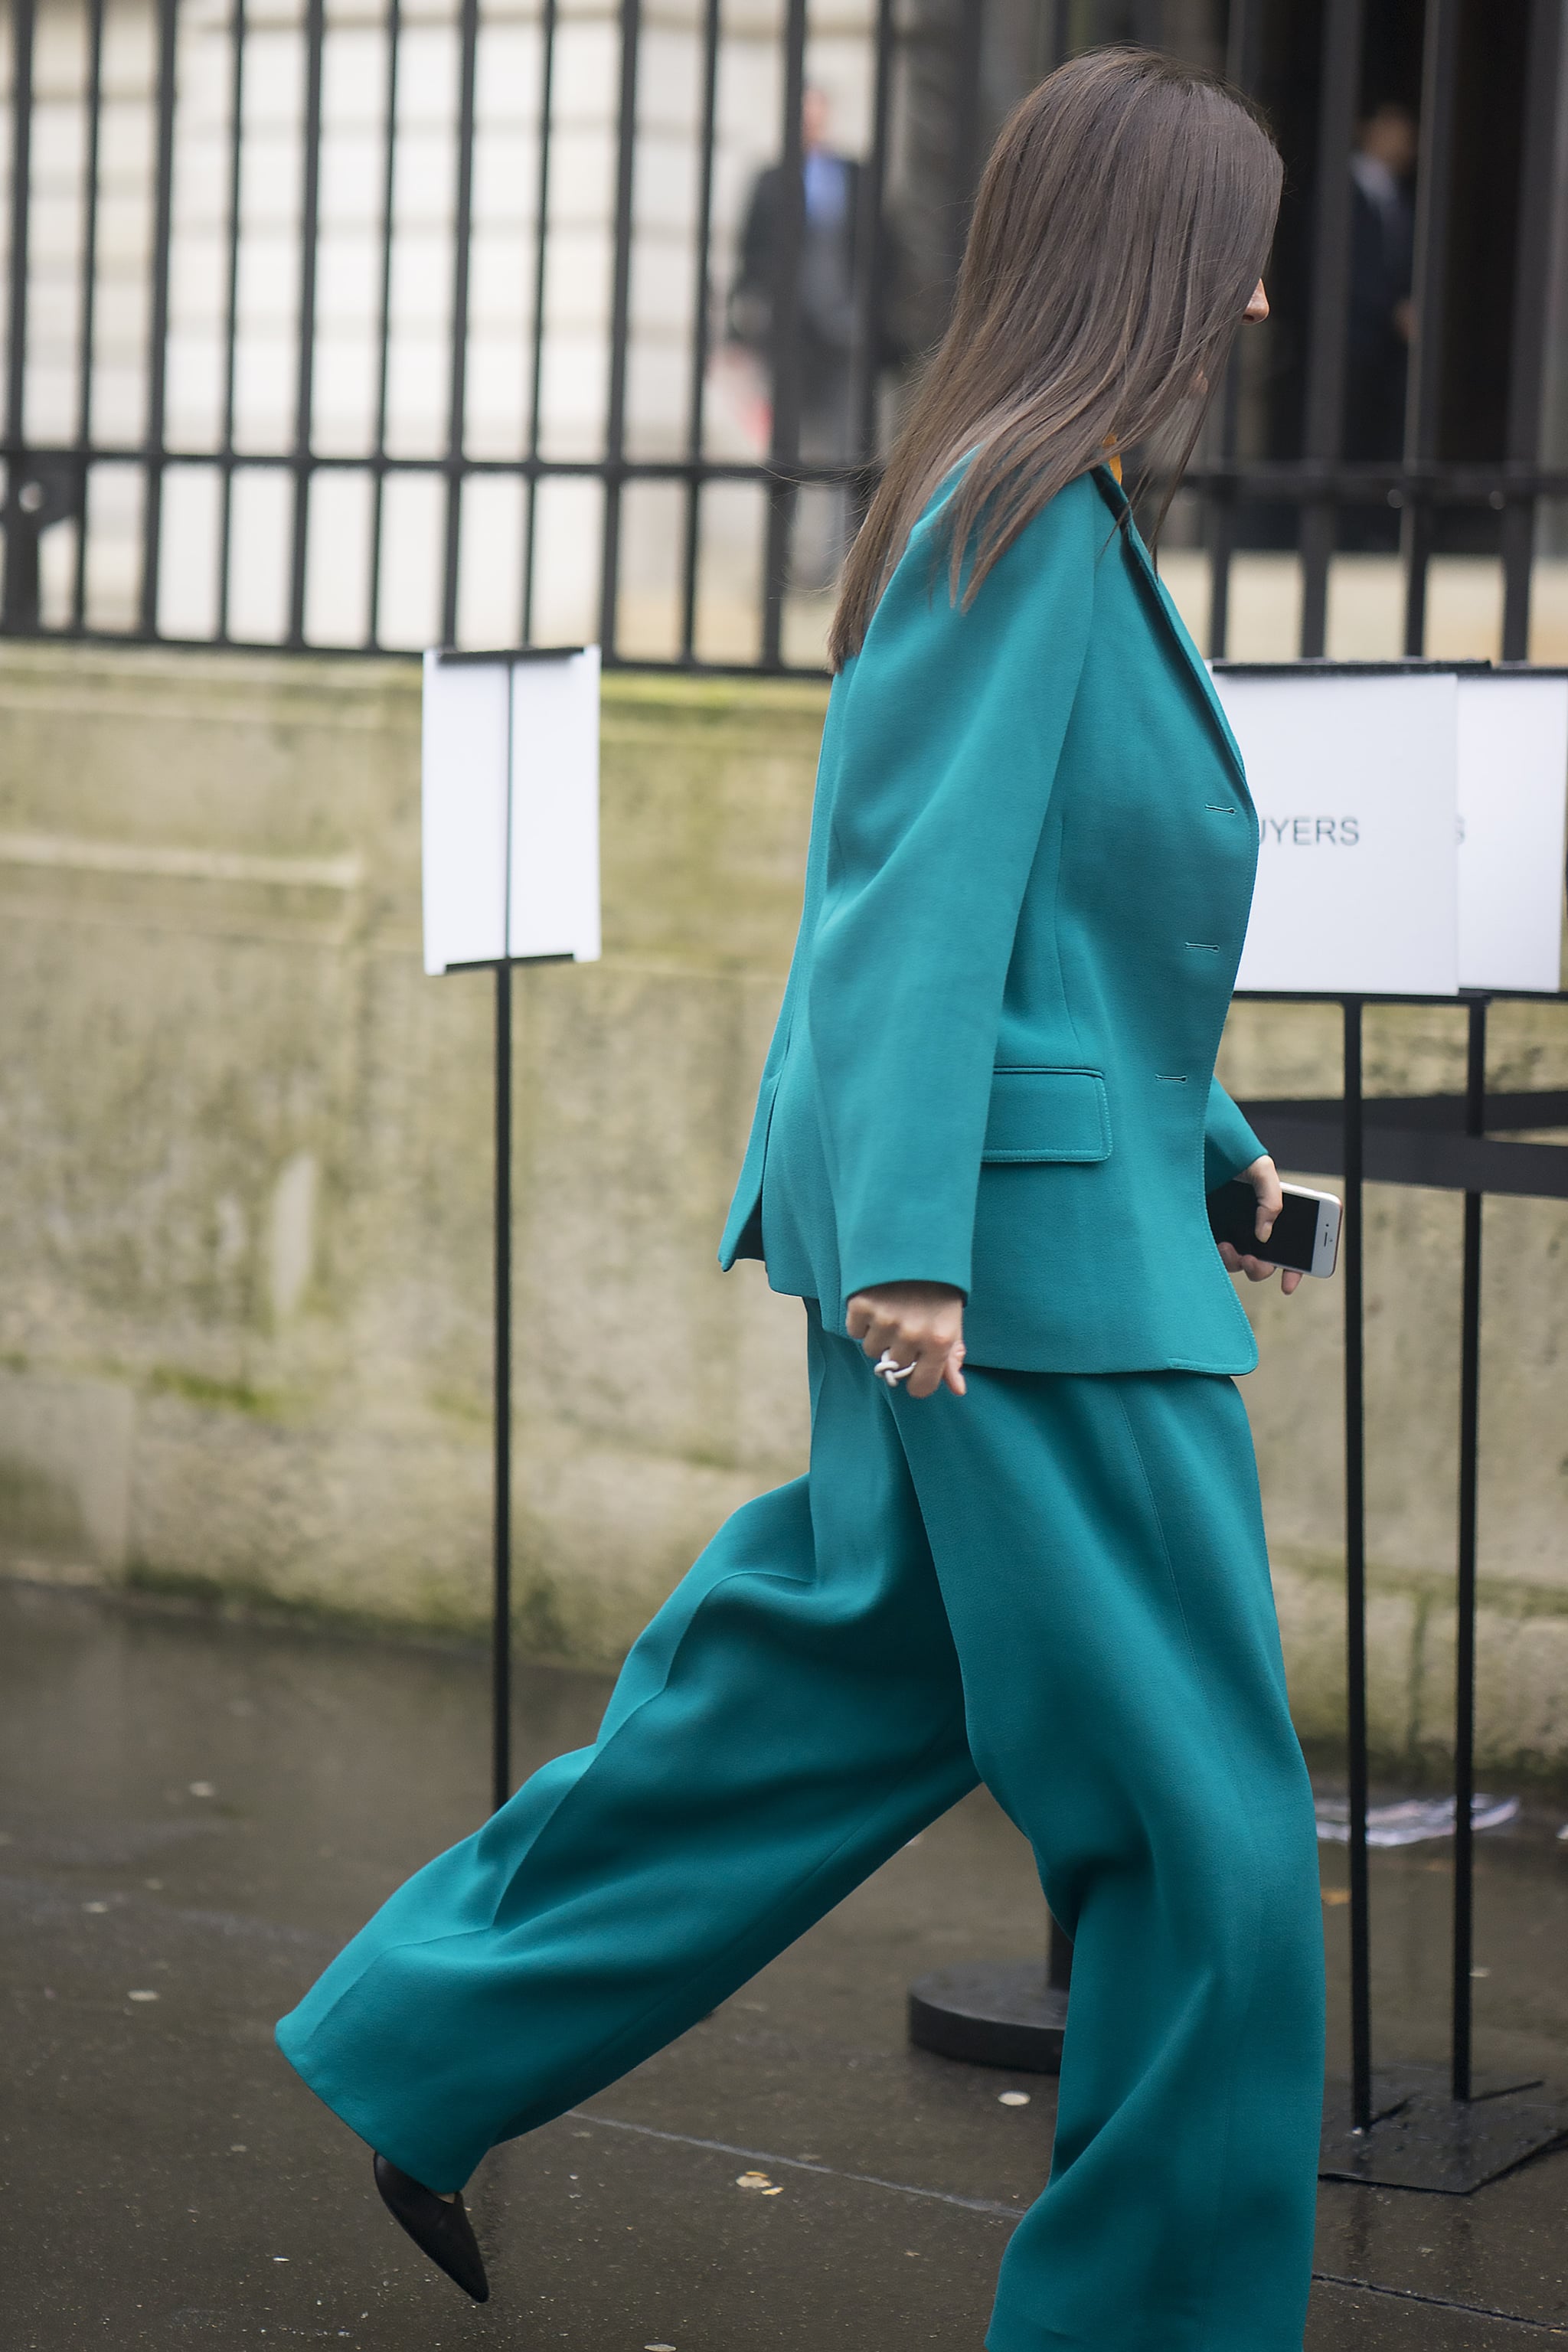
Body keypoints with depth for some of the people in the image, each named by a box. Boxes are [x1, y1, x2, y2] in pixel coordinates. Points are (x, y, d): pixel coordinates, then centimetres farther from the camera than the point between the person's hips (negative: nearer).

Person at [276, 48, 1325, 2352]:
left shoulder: (1044, 515, 16)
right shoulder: (1029, 519, -15)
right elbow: (926, 893, -20)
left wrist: (1211, 1144, 25)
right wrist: (907, 1248, -24)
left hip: (1050, 1219, 10)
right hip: (1037, 1247, -10)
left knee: (812, 1701, 18)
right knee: (1203, 1817, -2)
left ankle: (422, 2059, 28)